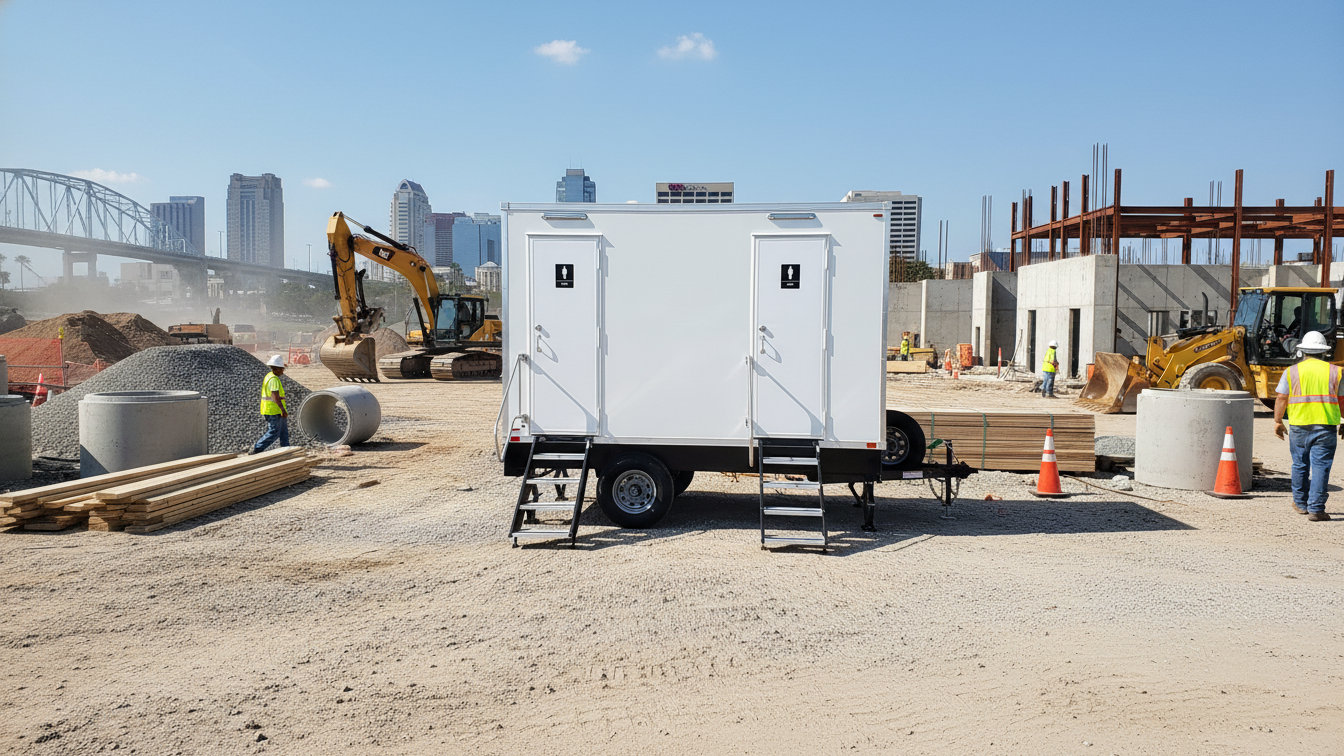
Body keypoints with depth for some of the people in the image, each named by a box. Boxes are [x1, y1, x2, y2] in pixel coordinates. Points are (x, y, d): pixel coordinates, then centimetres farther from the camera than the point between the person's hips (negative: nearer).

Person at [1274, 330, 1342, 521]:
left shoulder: (1292, 371, 1)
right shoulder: (1335, 371, 4)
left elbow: (1281, 399, -1)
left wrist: (1278, 422, 8)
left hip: (1299, 425, 1)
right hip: (1326, 426, 0)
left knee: (1300, 465, 14)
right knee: (1320, 466, 0)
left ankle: (1301, 503, 27)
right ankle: (1316, 509, -4)